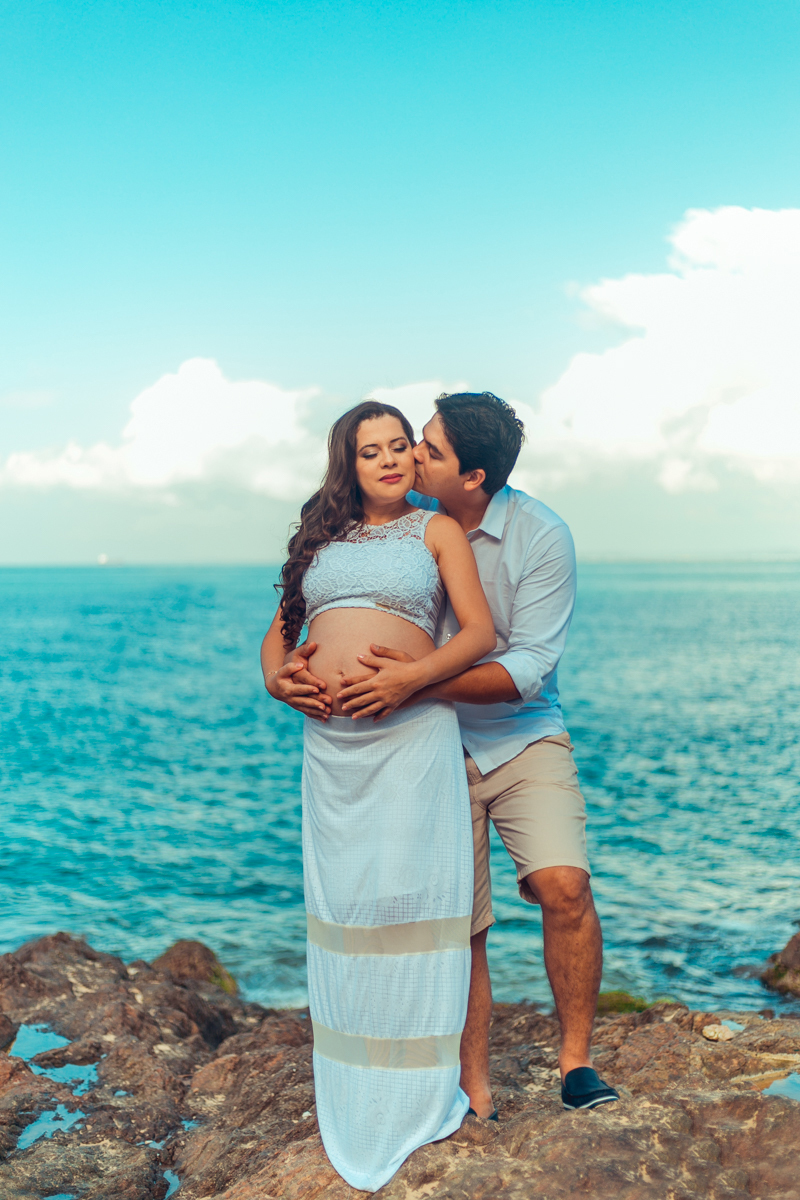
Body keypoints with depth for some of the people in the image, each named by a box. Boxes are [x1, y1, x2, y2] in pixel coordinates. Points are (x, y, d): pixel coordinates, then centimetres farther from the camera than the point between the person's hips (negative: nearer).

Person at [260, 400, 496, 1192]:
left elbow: (480, 634, -2)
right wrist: (277, 676, 0)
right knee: (342, 903, 6)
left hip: (411, 731, -3)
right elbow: (280, 630, 22)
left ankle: (419, 1096, 10)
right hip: (329, 741, 4)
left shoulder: (436, 530, 8)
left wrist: (406, 677, -17)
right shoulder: (322, 537, 19)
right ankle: (352, 1101, 19)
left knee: (409, 898, -4)